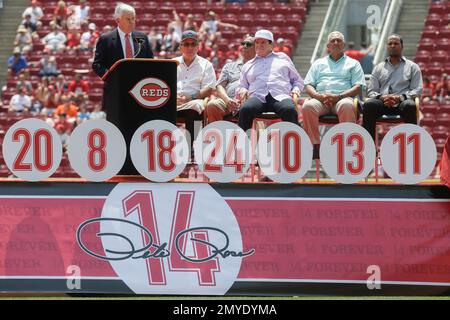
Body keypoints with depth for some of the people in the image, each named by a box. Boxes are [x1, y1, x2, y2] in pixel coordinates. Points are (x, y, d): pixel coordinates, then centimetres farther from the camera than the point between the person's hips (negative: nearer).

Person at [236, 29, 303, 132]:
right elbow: (242, 86, 32)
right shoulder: (248, 65, 33)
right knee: (245, 110, -36)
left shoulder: (283, 58, 30)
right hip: (257, 97, 1)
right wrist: (242, 90, 7)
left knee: (290, 110, -38)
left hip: (280, 96, -1)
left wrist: (296, 89, 8)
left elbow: (298, 80, 30)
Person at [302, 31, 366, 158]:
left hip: (342, 98, -2)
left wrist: (338, 96, -9)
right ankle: (315, 145, -30)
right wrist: (319, 96, -5)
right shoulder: (318, 63, 28)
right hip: (320, 99, 2)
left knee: (347, 105, -39)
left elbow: (357, 87, 8)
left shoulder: (353, 64, 21)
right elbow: (308, 86, 19)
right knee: (308, 106, -34)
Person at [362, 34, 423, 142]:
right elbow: (372, 91, 17)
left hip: (402, 102, -2)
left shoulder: (412, 67, 18)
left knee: (410, 105, -38)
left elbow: (417, 90, 7)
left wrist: (399, 97, -11)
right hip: (383, 103, 2)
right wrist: (381, 97, -8)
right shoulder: (378, 68, 24)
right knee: (369, 105, -33)